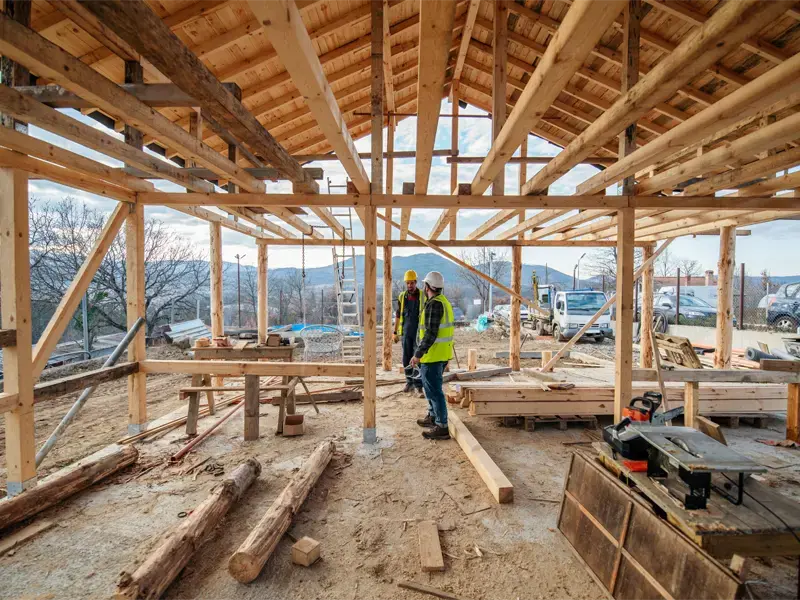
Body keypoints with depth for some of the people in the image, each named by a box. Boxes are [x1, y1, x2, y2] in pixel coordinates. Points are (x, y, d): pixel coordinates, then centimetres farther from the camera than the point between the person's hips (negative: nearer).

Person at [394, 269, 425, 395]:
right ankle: (409, 382, 24)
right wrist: (395, 332, 11)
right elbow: (398, 315, 12)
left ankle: (418, 386, 0)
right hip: (406, 333, 3)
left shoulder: (423, 296, -4)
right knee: (407, 359, 9)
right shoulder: (402, 296, 5)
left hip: (419, 332, -3)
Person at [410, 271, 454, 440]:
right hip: (442, 354, 10)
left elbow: (431, 333, -23)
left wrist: (418, 354, -19)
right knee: (431, 386, 23)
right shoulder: (444, 302, 13)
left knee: (434, 390, -2)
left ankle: (442, 428, 5)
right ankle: (432, 417, 37)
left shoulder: (434, 304, -18)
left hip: (433, 355, -10)